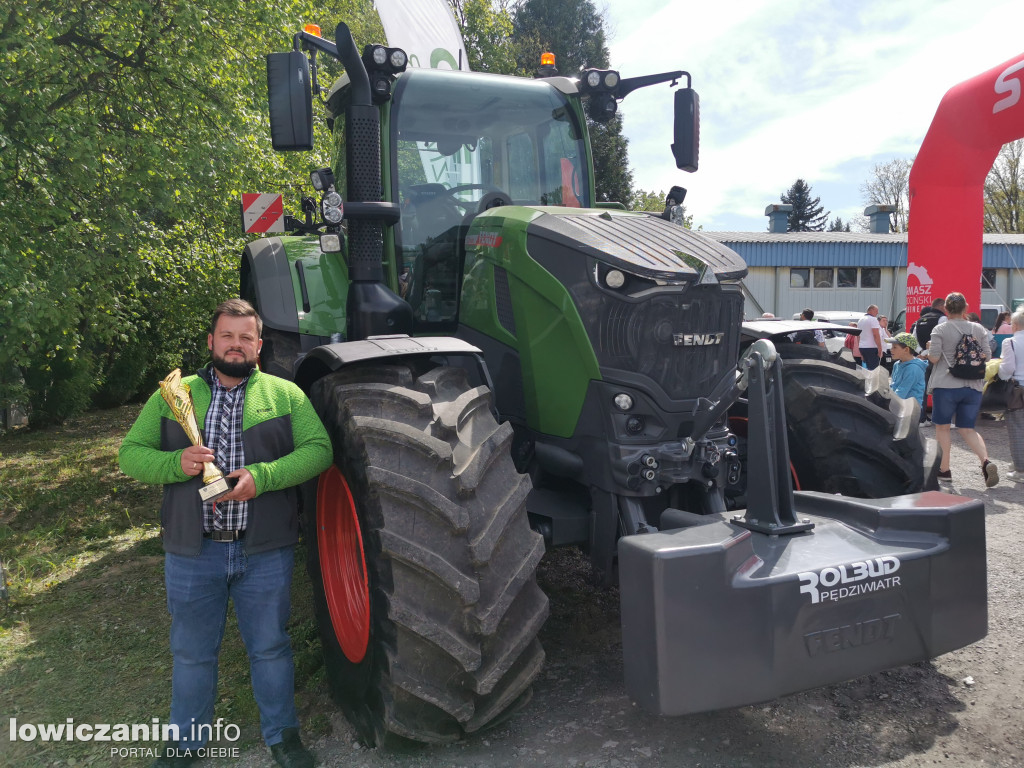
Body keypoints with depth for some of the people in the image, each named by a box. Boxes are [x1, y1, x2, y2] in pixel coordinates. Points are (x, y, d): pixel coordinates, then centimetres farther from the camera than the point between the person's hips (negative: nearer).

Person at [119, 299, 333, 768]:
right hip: (192, 552, 1)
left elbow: (318, 449, -7)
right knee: (192, 651, 17)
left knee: (270, 647, 12)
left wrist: (262, 476, -21)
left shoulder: (285, 394, 2)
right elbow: (130, 454, 4)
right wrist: (177, 463, -17)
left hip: (265, 552, -1)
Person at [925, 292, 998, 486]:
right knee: (967, 429, 12)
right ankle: (986, 461, -11)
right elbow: (986, 356, 6)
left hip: (946, 386, -3)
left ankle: (944, 469, 15)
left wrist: (930, 347, 8)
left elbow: (933, 358, -12)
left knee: (942, 427, 12)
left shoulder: (940, 330, -8)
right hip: (973, 386, 4)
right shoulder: (978, 329, 3)